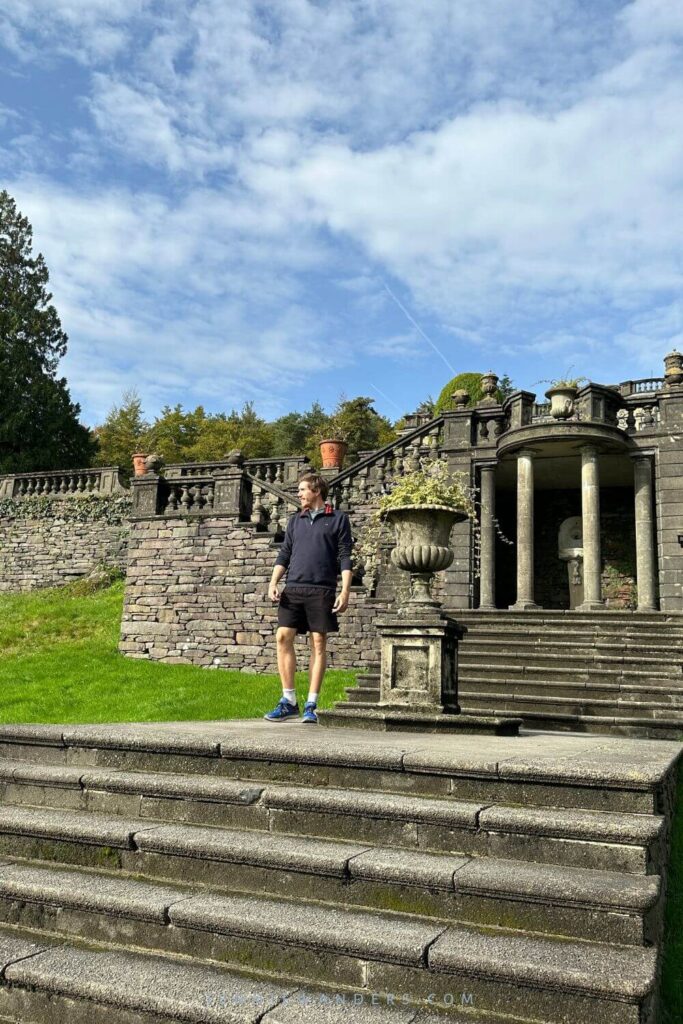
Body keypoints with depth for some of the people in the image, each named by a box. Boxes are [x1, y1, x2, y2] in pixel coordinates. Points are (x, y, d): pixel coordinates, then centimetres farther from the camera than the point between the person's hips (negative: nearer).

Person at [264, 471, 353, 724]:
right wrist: (273, 583, 2)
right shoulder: (295, 520, 20)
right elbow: (284, 554, 16)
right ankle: (289, 701, 2)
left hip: (322, 590, -4)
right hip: (293, 589, 4)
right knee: (283, 637, -6)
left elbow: (345, 557, 1)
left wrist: (345, 592, -8)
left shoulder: (338, 519, 7)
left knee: (319, 643, -1)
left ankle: (311, 706, 4)